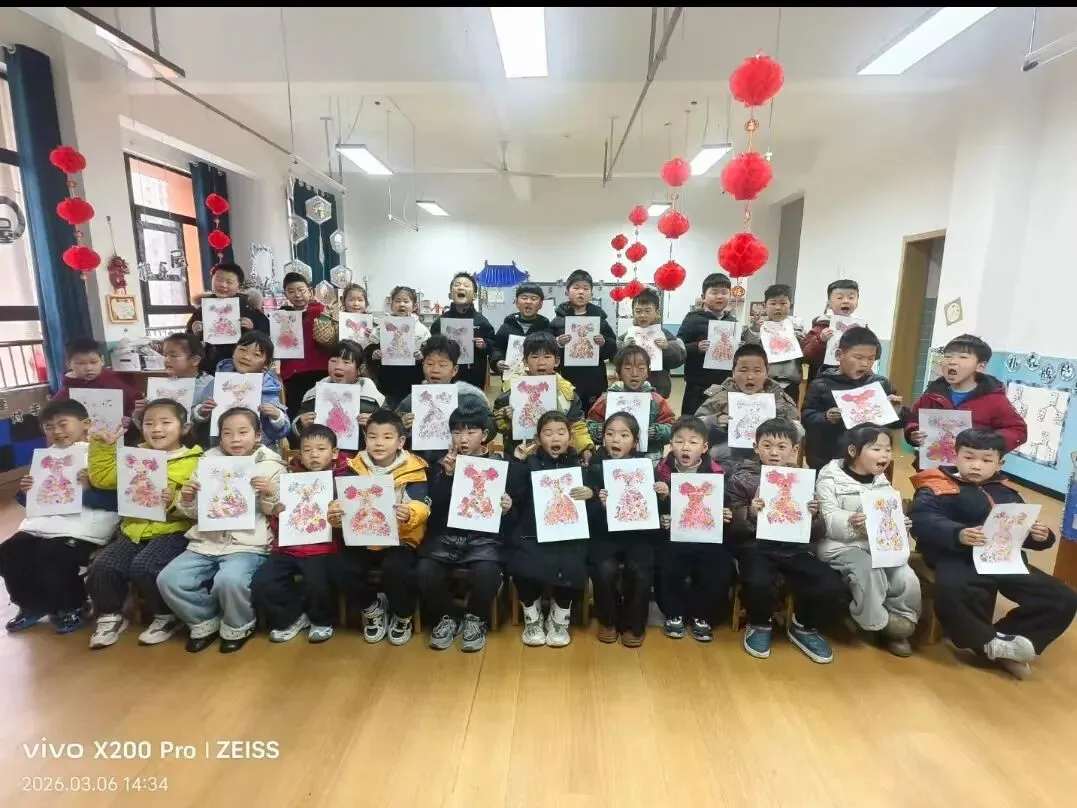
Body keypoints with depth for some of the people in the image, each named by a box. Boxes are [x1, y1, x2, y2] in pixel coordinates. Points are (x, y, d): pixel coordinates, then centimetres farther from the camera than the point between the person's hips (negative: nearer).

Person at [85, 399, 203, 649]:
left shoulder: (193, 462, -5)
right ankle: (111, 615, 15)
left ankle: (167, 616, 0)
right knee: (103, 566, -12)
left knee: (143, 567, -26)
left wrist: (175, 502, -29)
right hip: (135, 528, 6)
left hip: (172, 530, -6)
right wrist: (103, 447, 11)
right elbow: (101, 479, 18)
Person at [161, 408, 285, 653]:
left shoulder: (270, 466, 1)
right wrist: (187, 499, -5)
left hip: (248, 545, -5)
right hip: (206, 543, 5)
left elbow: (274, 512, 1)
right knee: (168, 579, -15)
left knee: (229, 581, -31)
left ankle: (238, 626, 3)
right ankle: (205, 621, 12)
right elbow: (195, 513, 16)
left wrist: (271, 494, -19)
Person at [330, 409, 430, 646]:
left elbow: (421, 507, -18)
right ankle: (372, 608, 12)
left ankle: (403, 616, 5)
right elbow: (343, 501, -1)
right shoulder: (355, 468, 4)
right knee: (344, 568, -23)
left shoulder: (413, 470, -6)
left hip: (401, 539, -3)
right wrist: (334, 514, -25)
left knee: (395, 568, -31)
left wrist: (409, 515, -42)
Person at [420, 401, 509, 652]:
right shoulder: (442, 464, 7)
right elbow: (434, 511, -6)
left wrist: (506, 509, -20)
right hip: (446, 534, 2)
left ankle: (475, 618, 3)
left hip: (484, 536, -2)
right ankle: (449, 615, 7)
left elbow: (509, 522, 4)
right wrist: (447, 476, -16)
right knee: (425, 572, -25)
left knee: (486, 572, -31)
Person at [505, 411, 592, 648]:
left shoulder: (580, 465, 10)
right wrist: (518, 461, -12)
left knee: (570, 570, -27)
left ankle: (559, 619, 6)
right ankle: (533, 618, 6)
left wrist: (590, 495, -13)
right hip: (532, 535, 0)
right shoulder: (530, 463, 8)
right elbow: (514, 496, -8)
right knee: (524, 568, -27)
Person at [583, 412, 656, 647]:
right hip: (604, 535, 0)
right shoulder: (595, 467, -3)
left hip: (638, 535, 1)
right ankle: (608, 621, 6)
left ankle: (634, 625, 6)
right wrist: (600, 504, -28)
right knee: (605, 569, -24)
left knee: (640, 570, -23)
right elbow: (586, 512, -8)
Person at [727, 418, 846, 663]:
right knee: (758, 584, -33)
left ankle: (803, 627, 15)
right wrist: (750, 514, -22)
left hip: (794, 549, 3)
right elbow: (732, 527, -3)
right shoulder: (741, 478, 0)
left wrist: (813, 517, -13)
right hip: (756, 547, -3)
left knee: (833, 589, -19)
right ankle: (760, 625, 5)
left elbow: (817, 535, 9)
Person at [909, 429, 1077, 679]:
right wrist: (957, 534, -36)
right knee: (950, 594, -36)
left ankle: (1006, 647, 1)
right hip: (960, 559, -7)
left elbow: (1023, 532, 24)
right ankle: (992, 642, -7)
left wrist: (1041, 536, -1)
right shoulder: (938, 488, -2)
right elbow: (921, 520, -19)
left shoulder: (1007, 493, 20)